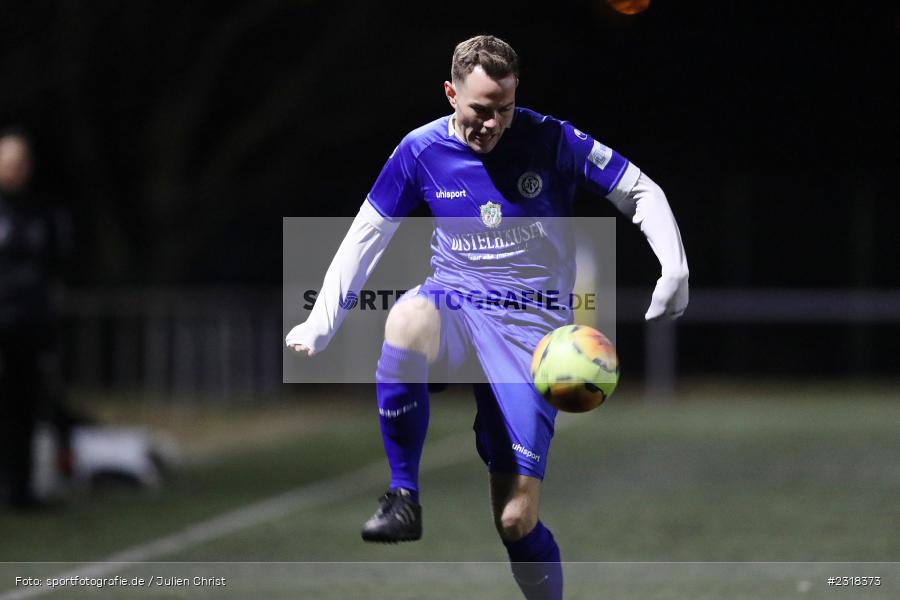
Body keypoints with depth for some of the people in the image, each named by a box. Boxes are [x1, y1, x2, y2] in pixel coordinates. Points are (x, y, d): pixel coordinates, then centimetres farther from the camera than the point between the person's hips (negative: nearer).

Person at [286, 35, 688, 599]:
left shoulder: (549, 140, -6)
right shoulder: (422, 151, -1)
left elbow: (642, 192, 0)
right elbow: (365, 236, 9)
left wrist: (675, 270, -16)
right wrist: (320, 326, 1)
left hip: (530, 322, -1)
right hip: (454, 300, 2)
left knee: (517, 518, -10)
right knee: (408, 319, -39)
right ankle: (404, 498, -26)